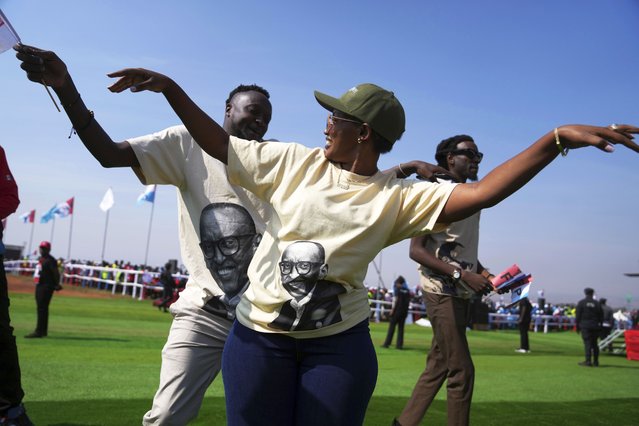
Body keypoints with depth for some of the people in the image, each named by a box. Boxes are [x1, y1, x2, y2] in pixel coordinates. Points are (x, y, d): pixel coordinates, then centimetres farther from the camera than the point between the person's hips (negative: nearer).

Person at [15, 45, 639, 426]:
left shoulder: (398, 196, -4)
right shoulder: (295, 163, 1)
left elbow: (478, 193, -12)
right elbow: (217, 141, 5)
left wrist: (557, 140, -20)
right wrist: (170, 88, -2)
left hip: (338, 343, -1)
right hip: (259, 335, 1)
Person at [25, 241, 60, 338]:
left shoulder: (50, 260, -11)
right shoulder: (40, 259, 17)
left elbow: (56, 273, -19)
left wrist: (57, 284, -28)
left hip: (47, 286, -10)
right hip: (39, 286, 10)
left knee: (42, 308, -11)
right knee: (42, 308, 14)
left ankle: (38, 332, -11)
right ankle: (43, 331, 22)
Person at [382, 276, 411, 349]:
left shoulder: (397, 289, -6)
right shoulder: (407, 291, 8)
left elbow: (395, 300, -12)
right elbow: (409, 301, 8)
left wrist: (392, 309, -9)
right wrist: (406, 308, 16)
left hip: (397, 310, -5)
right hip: (404, 311, 5)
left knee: (392, 327, 1)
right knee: (401, 328, 8)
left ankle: (387, 343, 1)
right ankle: (399, 344, 5)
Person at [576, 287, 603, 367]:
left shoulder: (581, 303, -1)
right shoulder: (597, 303, 7)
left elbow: (578, 315, -3)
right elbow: (601, 316, 9)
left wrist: (577, 326, 3)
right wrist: (600, 326, 14)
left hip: (585, 326, -3)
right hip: (595, 326, 3)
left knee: (587, 343, -6)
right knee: (594, 343, 11)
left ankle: (588, 361, -11)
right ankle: (596, 362, 14)